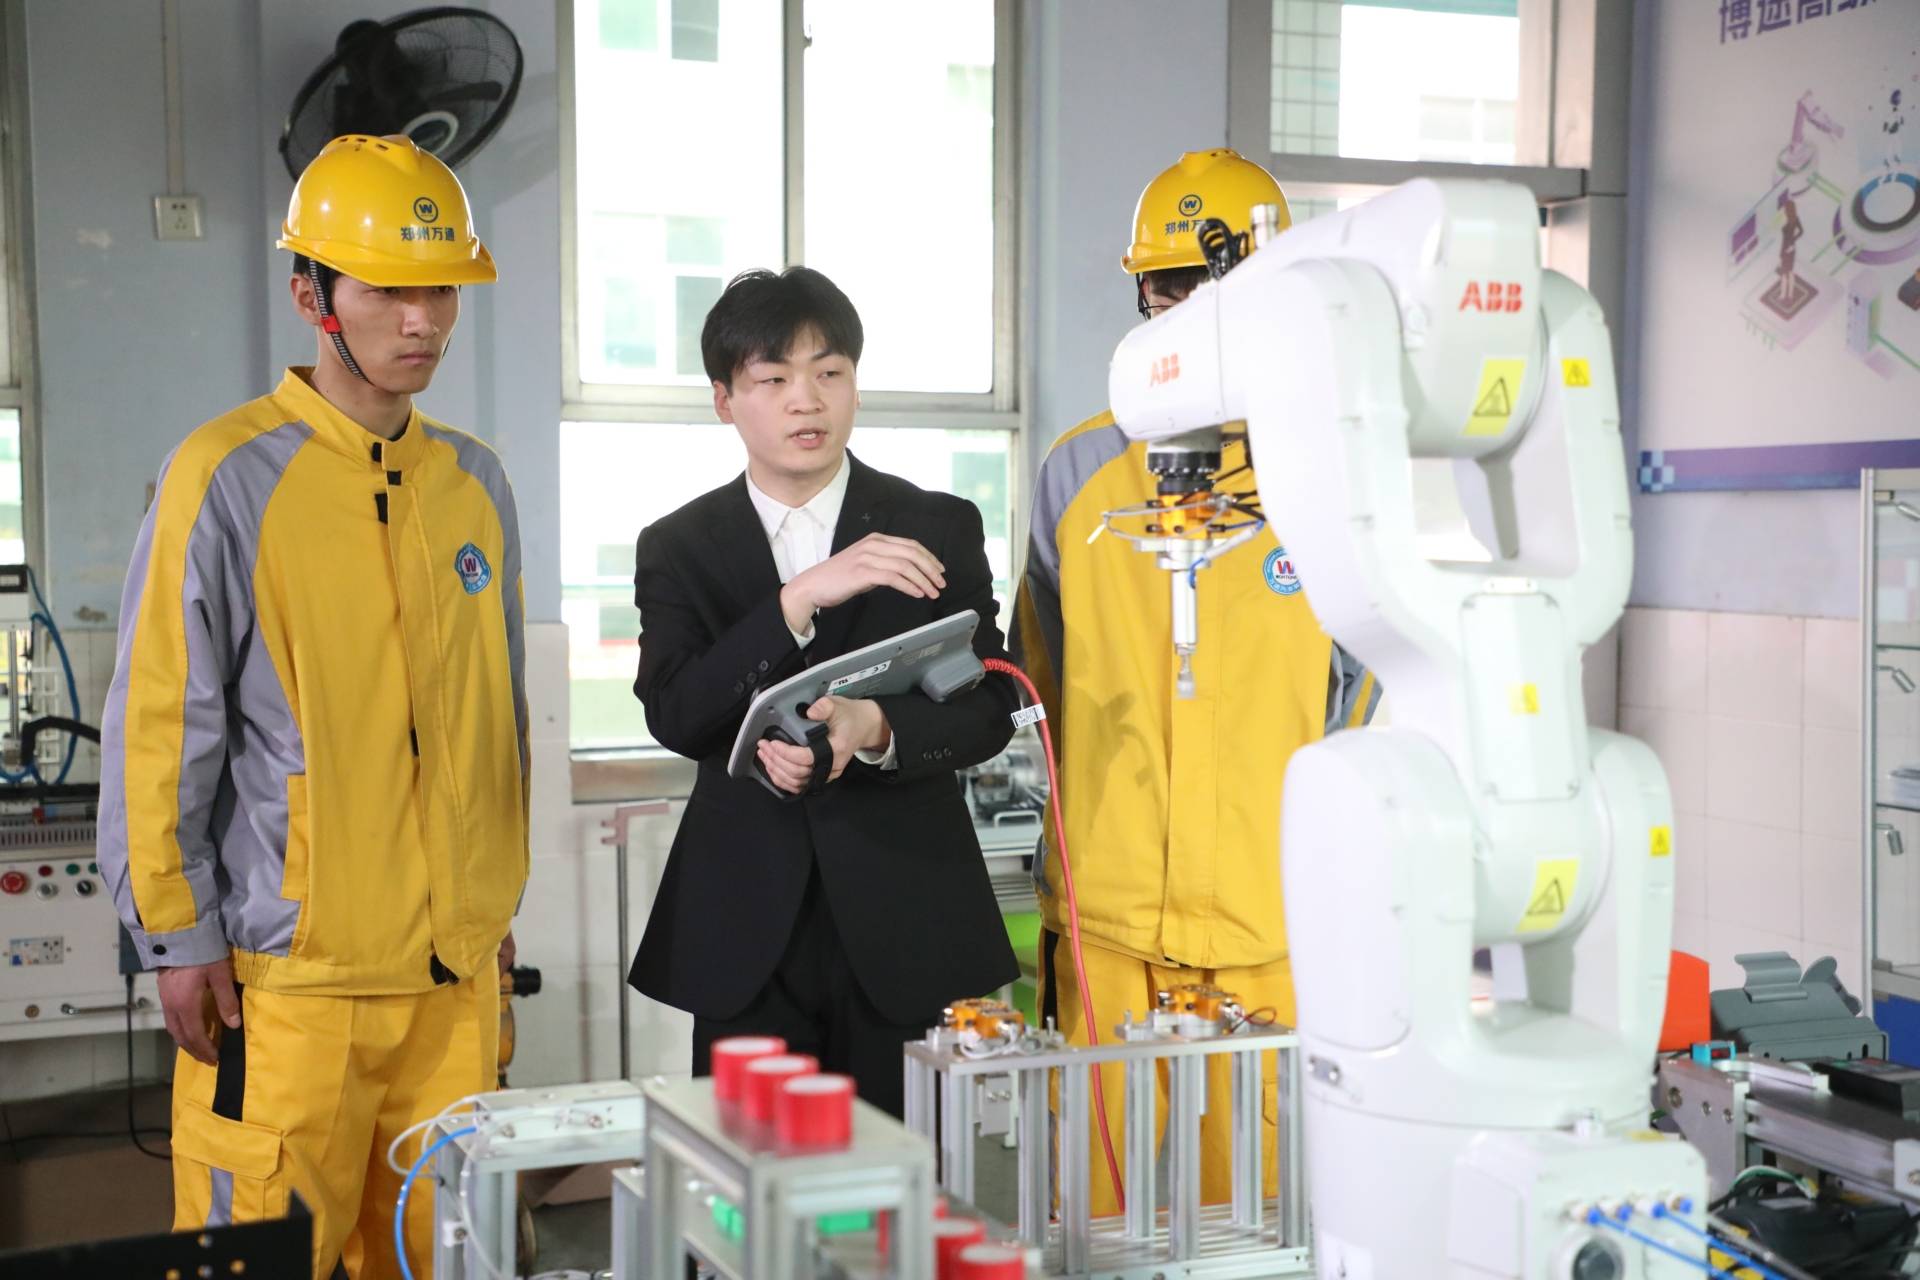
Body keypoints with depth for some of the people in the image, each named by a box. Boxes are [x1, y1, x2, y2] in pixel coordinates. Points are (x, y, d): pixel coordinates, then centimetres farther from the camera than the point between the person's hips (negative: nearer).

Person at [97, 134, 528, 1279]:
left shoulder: (477, 483, 9)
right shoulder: (229, 479, -8)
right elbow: (156, 730, -6)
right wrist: (180, 935, -6)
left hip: (458, 968, 5)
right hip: (289, 973, -5)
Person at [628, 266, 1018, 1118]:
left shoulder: (940, 529, 6)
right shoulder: (677, 548, 7)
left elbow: (988, 710, -1)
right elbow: (673, 714, -8)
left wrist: (874, 728, -21)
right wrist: (801, 598, -19)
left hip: (906, 926, 0)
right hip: (746, 934, 1)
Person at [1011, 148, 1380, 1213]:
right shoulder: (1077, 476, 7)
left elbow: (1368, 707, 5)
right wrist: (1055, 897, 10)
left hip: (1273, 932, -2)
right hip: (1103, 928, 2)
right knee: (1099, 1218, 9)